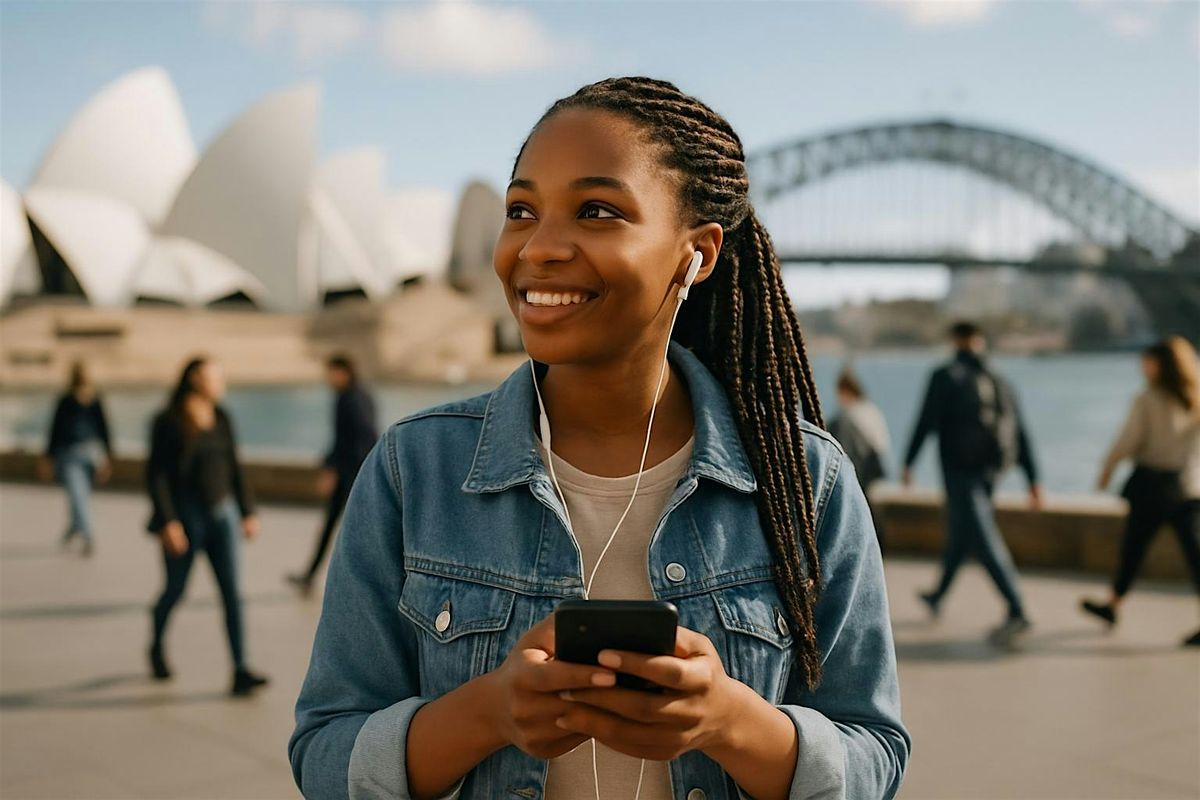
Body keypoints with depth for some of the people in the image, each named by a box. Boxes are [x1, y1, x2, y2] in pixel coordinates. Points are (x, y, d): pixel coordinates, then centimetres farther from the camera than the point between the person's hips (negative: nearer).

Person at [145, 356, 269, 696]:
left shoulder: (222, 419, 6)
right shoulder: (168, 422, -10)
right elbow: (156, 474, -13)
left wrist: (247, 512, 12)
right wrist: (167, 522, -19)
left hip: (221, 514, 4)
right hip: (185, 518, -4)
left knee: (232, 592, -5)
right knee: (175, 591, 12)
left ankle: (240, 670, -6)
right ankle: (157, 646, 41)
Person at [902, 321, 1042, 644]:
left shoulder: (945, 376, -5)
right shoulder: (999, 382, 11)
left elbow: (926, 423, -10)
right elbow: (1021, 434, 7)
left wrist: (908, 463, -2)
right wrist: (1033, 479, 8)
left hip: (959, 469, -6)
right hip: (989, 471, 7)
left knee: (985, 542, -10)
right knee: (959, 534, 21)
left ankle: (1017, 611, -19)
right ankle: (938, 596, 36)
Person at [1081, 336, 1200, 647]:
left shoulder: (1147, 400, -11)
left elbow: (1128, 440, -10)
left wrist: (1107, 469, 3)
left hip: (1154, 484, -4)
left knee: (1133, 546, 11)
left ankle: (1113, 604, 25)